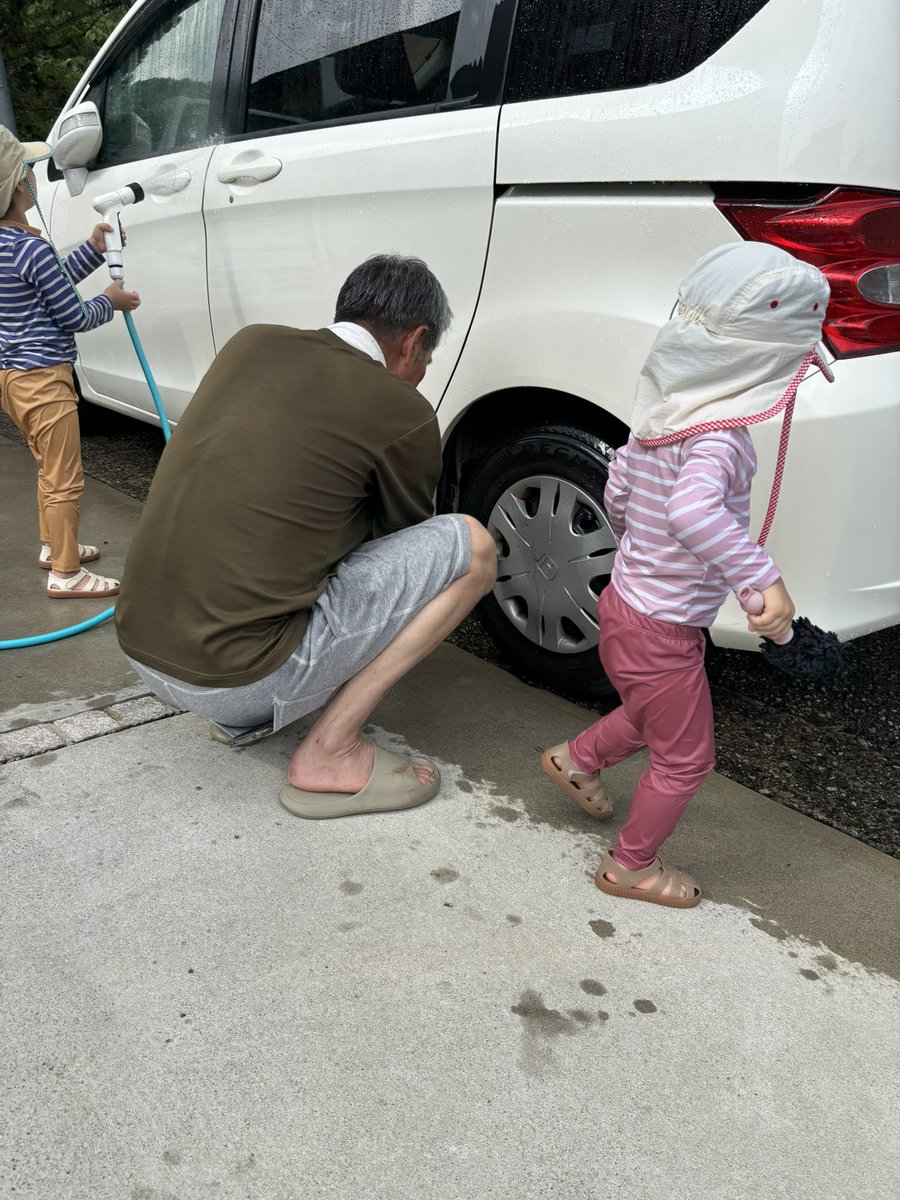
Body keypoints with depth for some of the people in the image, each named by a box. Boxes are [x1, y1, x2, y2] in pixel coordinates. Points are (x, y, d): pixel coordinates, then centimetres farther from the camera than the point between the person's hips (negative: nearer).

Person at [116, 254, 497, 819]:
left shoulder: (251, 342, 8)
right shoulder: (403, 411, -7)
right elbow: (402, 534, 11)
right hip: (238, 677, -7)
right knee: (471, 546, -3)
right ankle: (329, 755, -2)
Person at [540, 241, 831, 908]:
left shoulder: (662, 413, 0)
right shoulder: (719, 434, -27)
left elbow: (618, 492, 11)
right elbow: (693, 509, -47)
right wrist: (766, 578, -45)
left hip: (628, 600, 9)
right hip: (662, 633, -8)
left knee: (652, 716, 33)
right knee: (686, 759, 12)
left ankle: (577, 758, 49)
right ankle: (632, 865, 29)